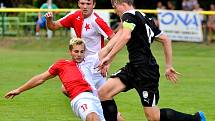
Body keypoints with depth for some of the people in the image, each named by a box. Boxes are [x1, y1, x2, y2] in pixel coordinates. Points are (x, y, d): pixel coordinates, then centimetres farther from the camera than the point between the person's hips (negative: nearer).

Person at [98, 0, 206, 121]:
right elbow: (166, 40, 22)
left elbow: (126, 36, -28)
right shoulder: (145, 18, 18)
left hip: (145, 70, -9)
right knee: (103, 93, 0)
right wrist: (169, 66, 25)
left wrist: (109, 57, -26)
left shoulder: (129, 16, -8)